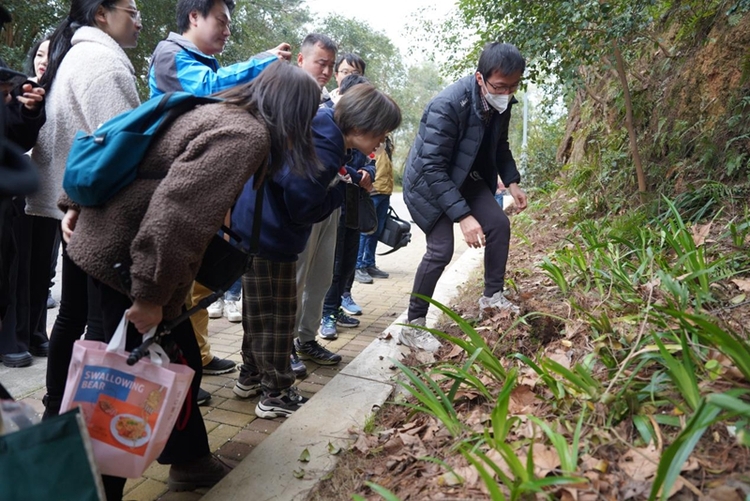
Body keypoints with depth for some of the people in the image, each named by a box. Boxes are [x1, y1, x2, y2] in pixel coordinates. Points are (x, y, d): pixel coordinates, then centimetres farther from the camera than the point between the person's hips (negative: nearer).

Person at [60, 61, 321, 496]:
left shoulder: (215, 111, 12)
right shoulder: (249, 134, -18)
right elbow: (178, 211, -31)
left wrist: (79, 205, 20)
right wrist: (150, 294, -26)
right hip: (127, 259, -10)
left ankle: (191, 463, 38)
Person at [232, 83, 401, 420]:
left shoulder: (322, 125, 4)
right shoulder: (324, 150, -25)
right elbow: (305, 208, -22)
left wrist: (350, 181, 1)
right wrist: (347, 189, -11)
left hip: (253, 226, 10)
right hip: (268, 236, -10)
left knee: (259, 309, 19)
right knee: (277, 314, 1)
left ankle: (251, 376, 34)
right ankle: (275, 394, 13)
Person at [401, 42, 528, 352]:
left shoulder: (501, 103, -10)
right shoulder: (447, 106, -33)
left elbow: (500, 145, 10)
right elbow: (433, 168, -34)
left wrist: (512, 182, -2)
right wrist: (463, 216, -38)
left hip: (466, 177, 7)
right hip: (429, 181, -7)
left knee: (499, 224, 0)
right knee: (441, 249, -14)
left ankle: (492, 296, 17)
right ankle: (413, 325, -1)